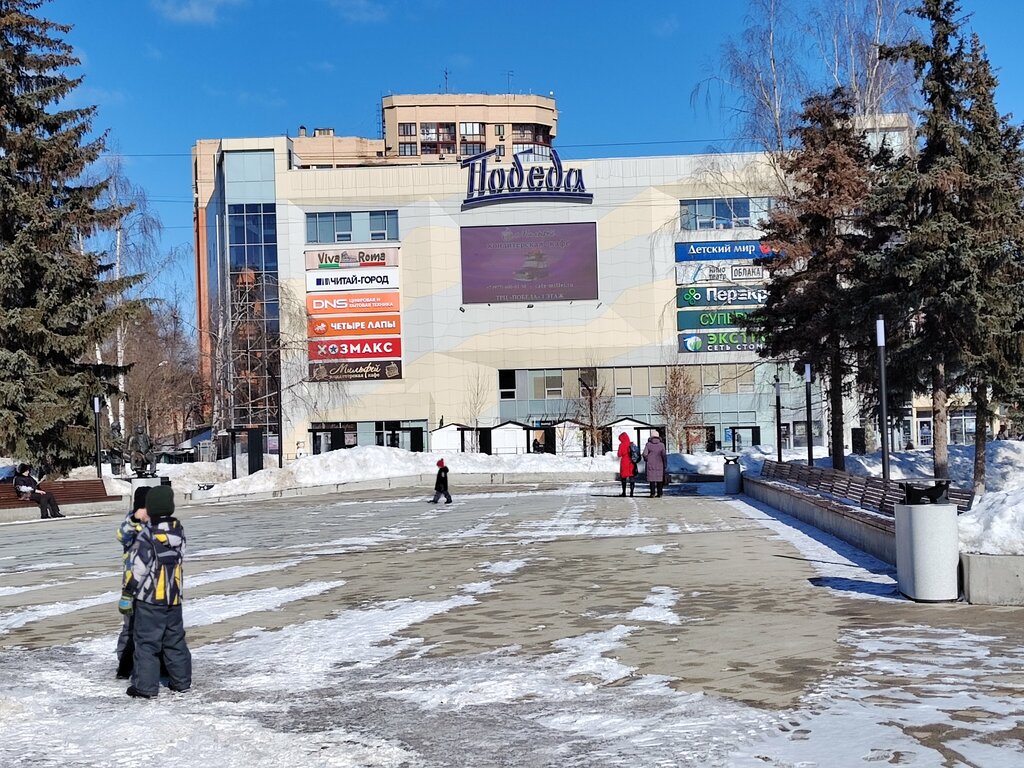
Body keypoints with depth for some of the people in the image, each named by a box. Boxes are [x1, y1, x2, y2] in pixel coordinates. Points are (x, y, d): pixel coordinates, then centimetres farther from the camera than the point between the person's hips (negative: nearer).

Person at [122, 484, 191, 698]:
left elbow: (136, 568, -16)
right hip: (174, 596, 6)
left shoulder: (147, 535, -18)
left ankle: (146, 687, 3)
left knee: (146, 641, 1)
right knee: (175, 639, 15)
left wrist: (126, 595, -8)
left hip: (149, 598, -6)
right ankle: (181, 680, 23)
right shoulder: (179, 530, 1)